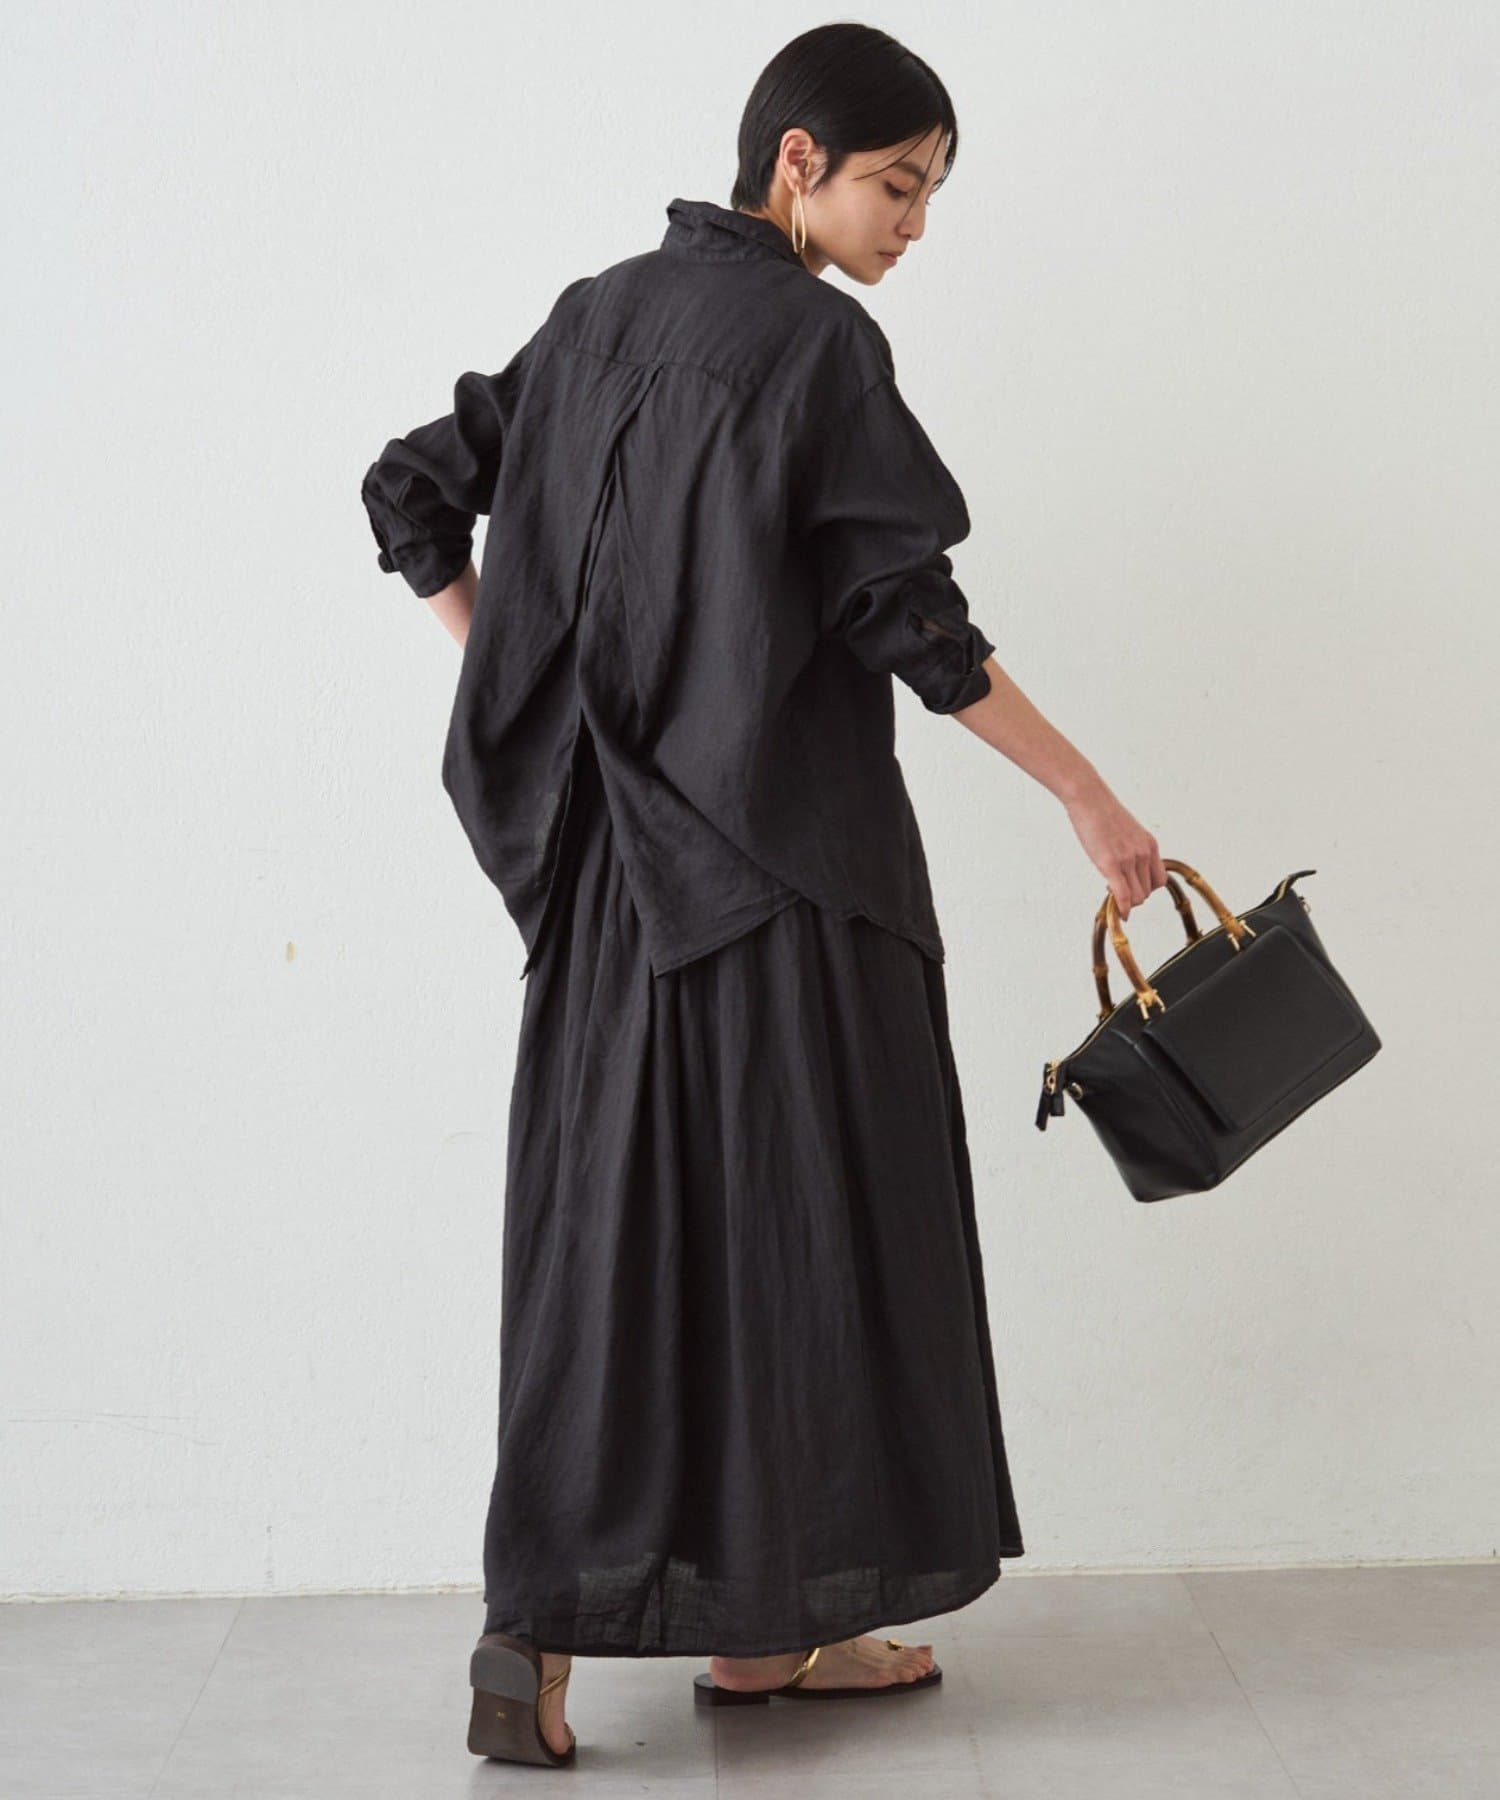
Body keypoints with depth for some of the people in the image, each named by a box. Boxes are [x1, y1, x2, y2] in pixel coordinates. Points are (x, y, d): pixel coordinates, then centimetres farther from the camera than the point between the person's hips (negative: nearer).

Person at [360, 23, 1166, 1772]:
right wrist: (1086, 792, -7)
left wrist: (533, 692, 16)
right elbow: (905, 616, -14)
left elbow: (413, 490, 13)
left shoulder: (601, 314, 11)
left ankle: (540, 1623, 6)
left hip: (606, 852, 7)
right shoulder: (818, 343, -11)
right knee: (790, 1209, 4)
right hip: (778, 842, -7)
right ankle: (761, 1619, 12)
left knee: (611, 1214, 8)